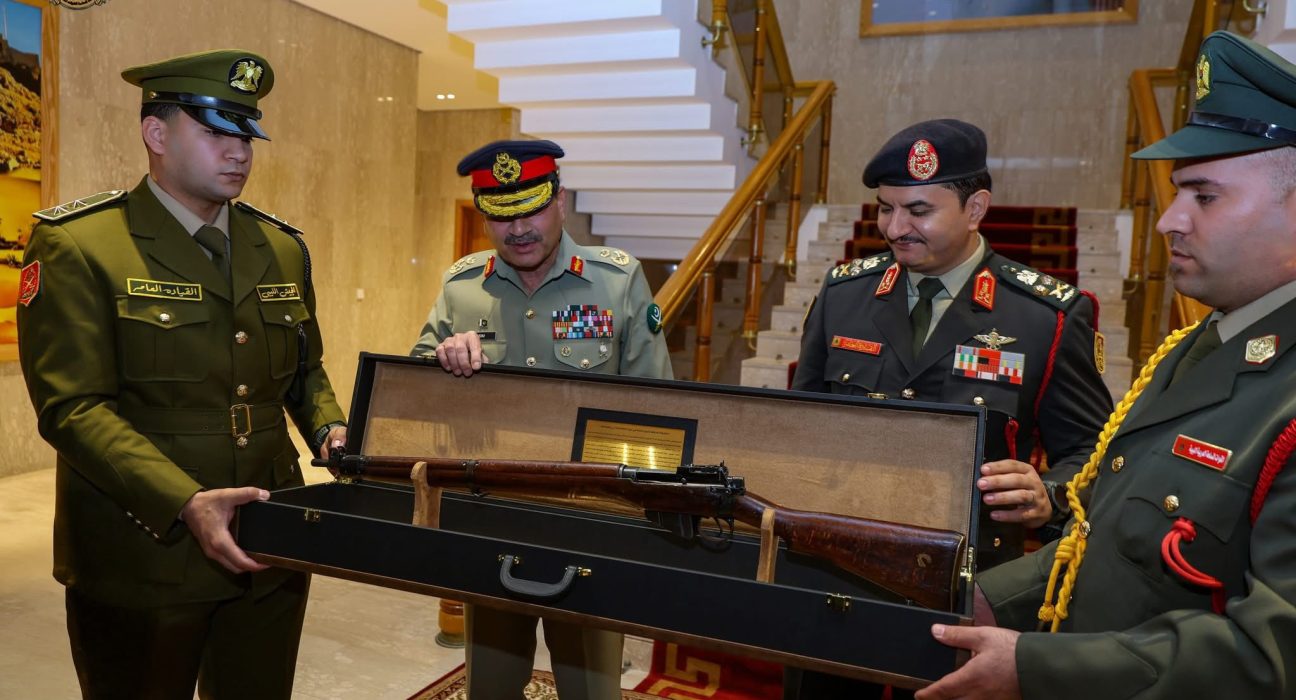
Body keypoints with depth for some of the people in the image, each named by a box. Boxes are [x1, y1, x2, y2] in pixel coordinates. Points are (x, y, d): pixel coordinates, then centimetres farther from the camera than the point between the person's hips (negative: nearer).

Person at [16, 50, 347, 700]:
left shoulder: (282, 248, 9)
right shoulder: (75, 245, -8)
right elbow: (73, 407, -15)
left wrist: (330, 432, -3)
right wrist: (186, 504, -26)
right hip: (142, 558, -4)